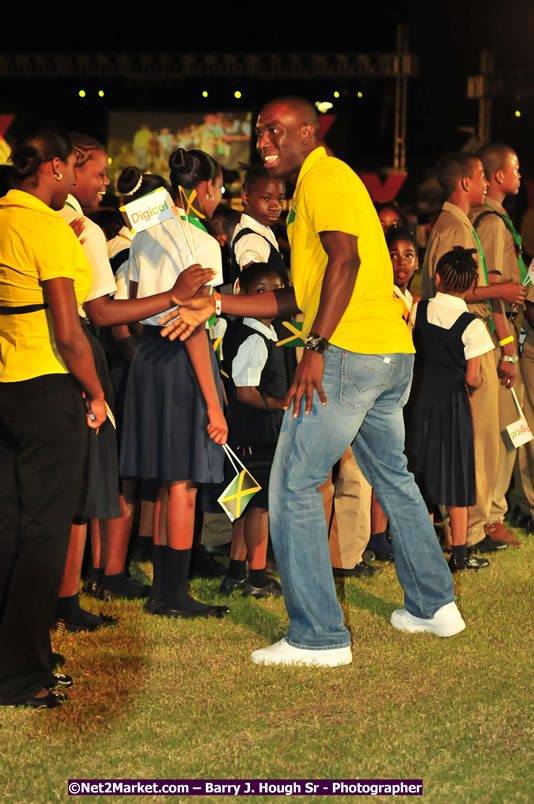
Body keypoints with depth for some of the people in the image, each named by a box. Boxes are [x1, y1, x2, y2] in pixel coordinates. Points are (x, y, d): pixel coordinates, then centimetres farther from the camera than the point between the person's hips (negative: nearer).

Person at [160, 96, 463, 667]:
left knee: (293, 487, -6)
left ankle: (319, 636, -4)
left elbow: (345, 259, -22)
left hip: (349, 353, -11)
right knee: (393, 479, 23)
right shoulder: (312, 187, 25)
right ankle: (433, 605, 33)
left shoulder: (325, 177, -6)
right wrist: (214, 305, 19)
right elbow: (299, 299, 24)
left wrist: (316, 347, -28)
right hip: (392, 352, 11)